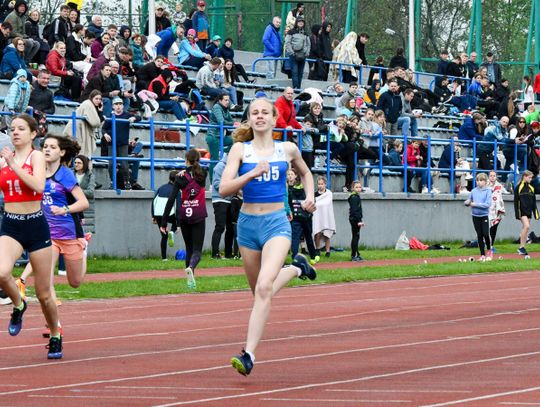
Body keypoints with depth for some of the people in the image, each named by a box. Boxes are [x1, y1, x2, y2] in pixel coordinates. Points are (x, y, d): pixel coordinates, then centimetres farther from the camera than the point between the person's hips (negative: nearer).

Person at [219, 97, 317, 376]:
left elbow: (305, 172, 27)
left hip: (277, 223, -2)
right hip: (248, 224, 2)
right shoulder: (240, 149, 0)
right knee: (260, 291, 16)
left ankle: (249, 354, -26)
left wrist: (309, 196, 10)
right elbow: (224, 189, -10)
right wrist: (252, 174, -23)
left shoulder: (287, 149, 5)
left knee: (264, 288, -23)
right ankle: (296, 268, 49)